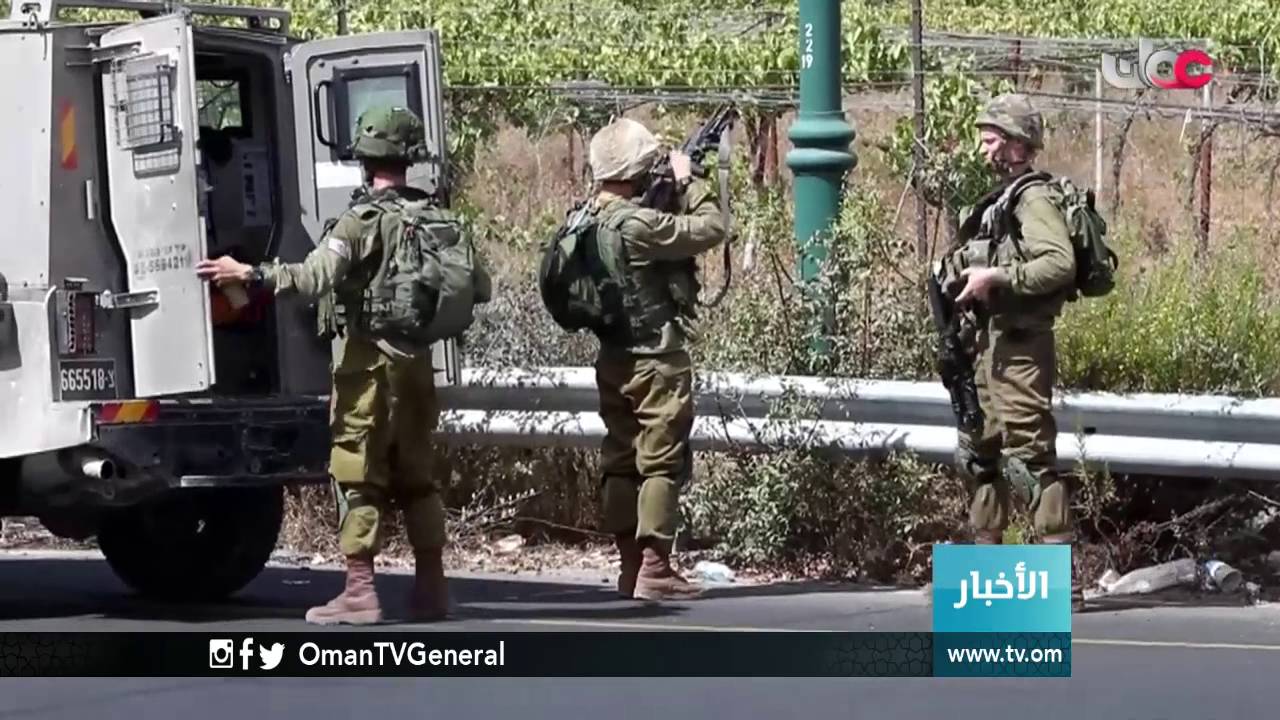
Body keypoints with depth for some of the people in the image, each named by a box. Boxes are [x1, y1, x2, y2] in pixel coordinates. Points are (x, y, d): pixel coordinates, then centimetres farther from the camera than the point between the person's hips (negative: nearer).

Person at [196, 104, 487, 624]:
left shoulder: (360, 221, -13)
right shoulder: (436, 219, 6)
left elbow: (315, 278, -26)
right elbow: (478, 288, 10)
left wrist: (250, 274, -24)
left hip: (366, 361, -6)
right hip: (416, 362, 6)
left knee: (358, 477, -2)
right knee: (416, 475, 15)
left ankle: (359, 592, -5)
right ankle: (431, 587, 16)